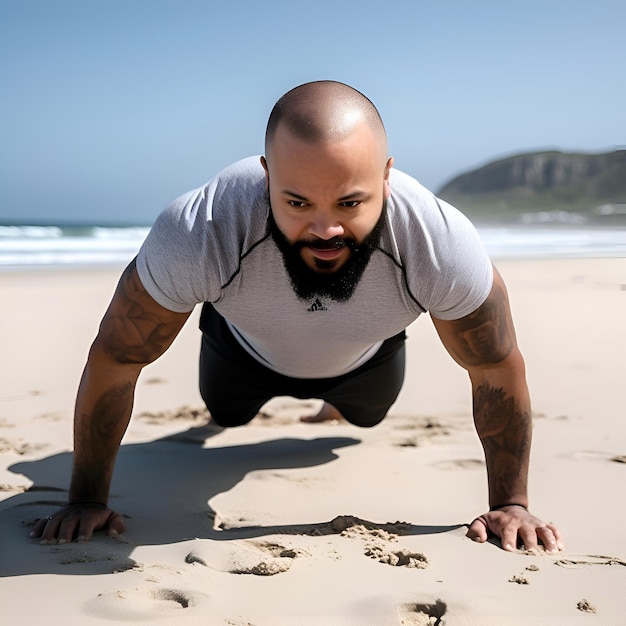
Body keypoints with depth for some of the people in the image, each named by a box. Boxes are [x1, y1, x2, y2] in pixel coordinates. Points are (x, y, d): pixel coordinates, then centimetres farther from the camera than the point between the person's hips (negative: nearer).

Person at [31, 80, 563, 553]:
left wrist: (510, 503, -19)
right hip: (247, 348, -1)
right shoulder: (195, 236, -46)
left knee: (367, 415, 33)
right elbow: (114, 358, -29)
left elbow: (498, 370, -25)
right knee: (227, 413, 30)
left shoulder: (444, 246, -44)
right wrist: (87, 498, -21)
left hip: (368, 356, 1)